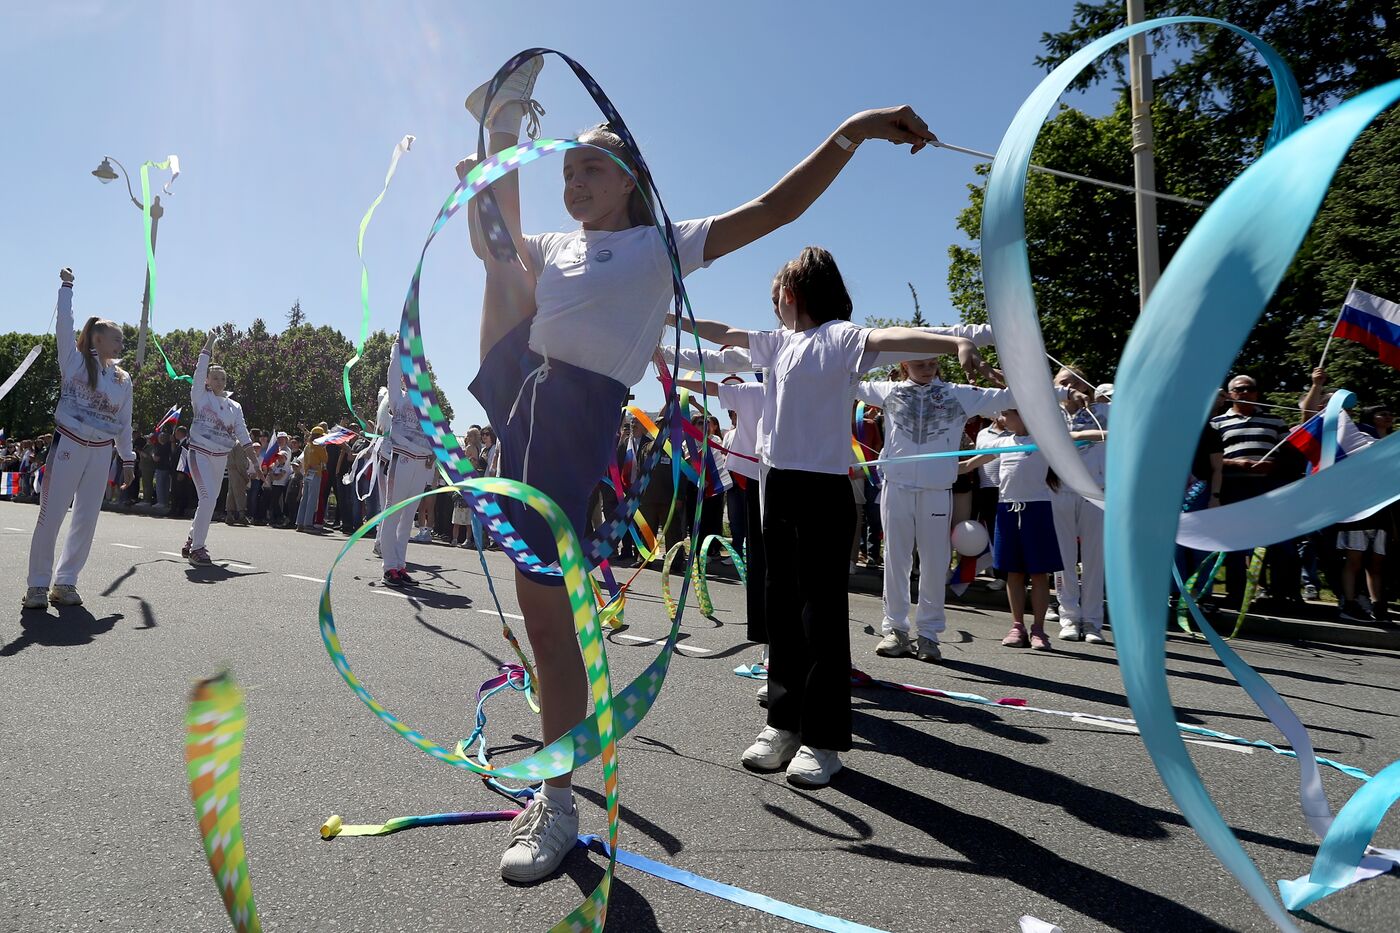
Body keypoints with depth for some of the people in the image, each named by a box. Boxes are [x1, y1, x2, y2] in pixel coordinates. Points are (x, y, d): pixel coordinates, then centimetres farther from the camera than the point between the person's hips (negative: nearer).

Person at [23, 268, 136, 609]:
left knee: (86, 519, 4)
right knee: (51, 514, -4)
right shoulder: (75, 361, 2)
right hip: (68, 445, -4)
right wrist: (66, 287, -13)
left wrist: (128, 459, 16)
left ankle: (65, 582, 14)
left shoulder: (123, 380, 12)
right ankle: (38, 584, 4)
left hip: (101, 453, 4)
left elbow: (124, 423, 16)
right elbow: (64, 326, -11)